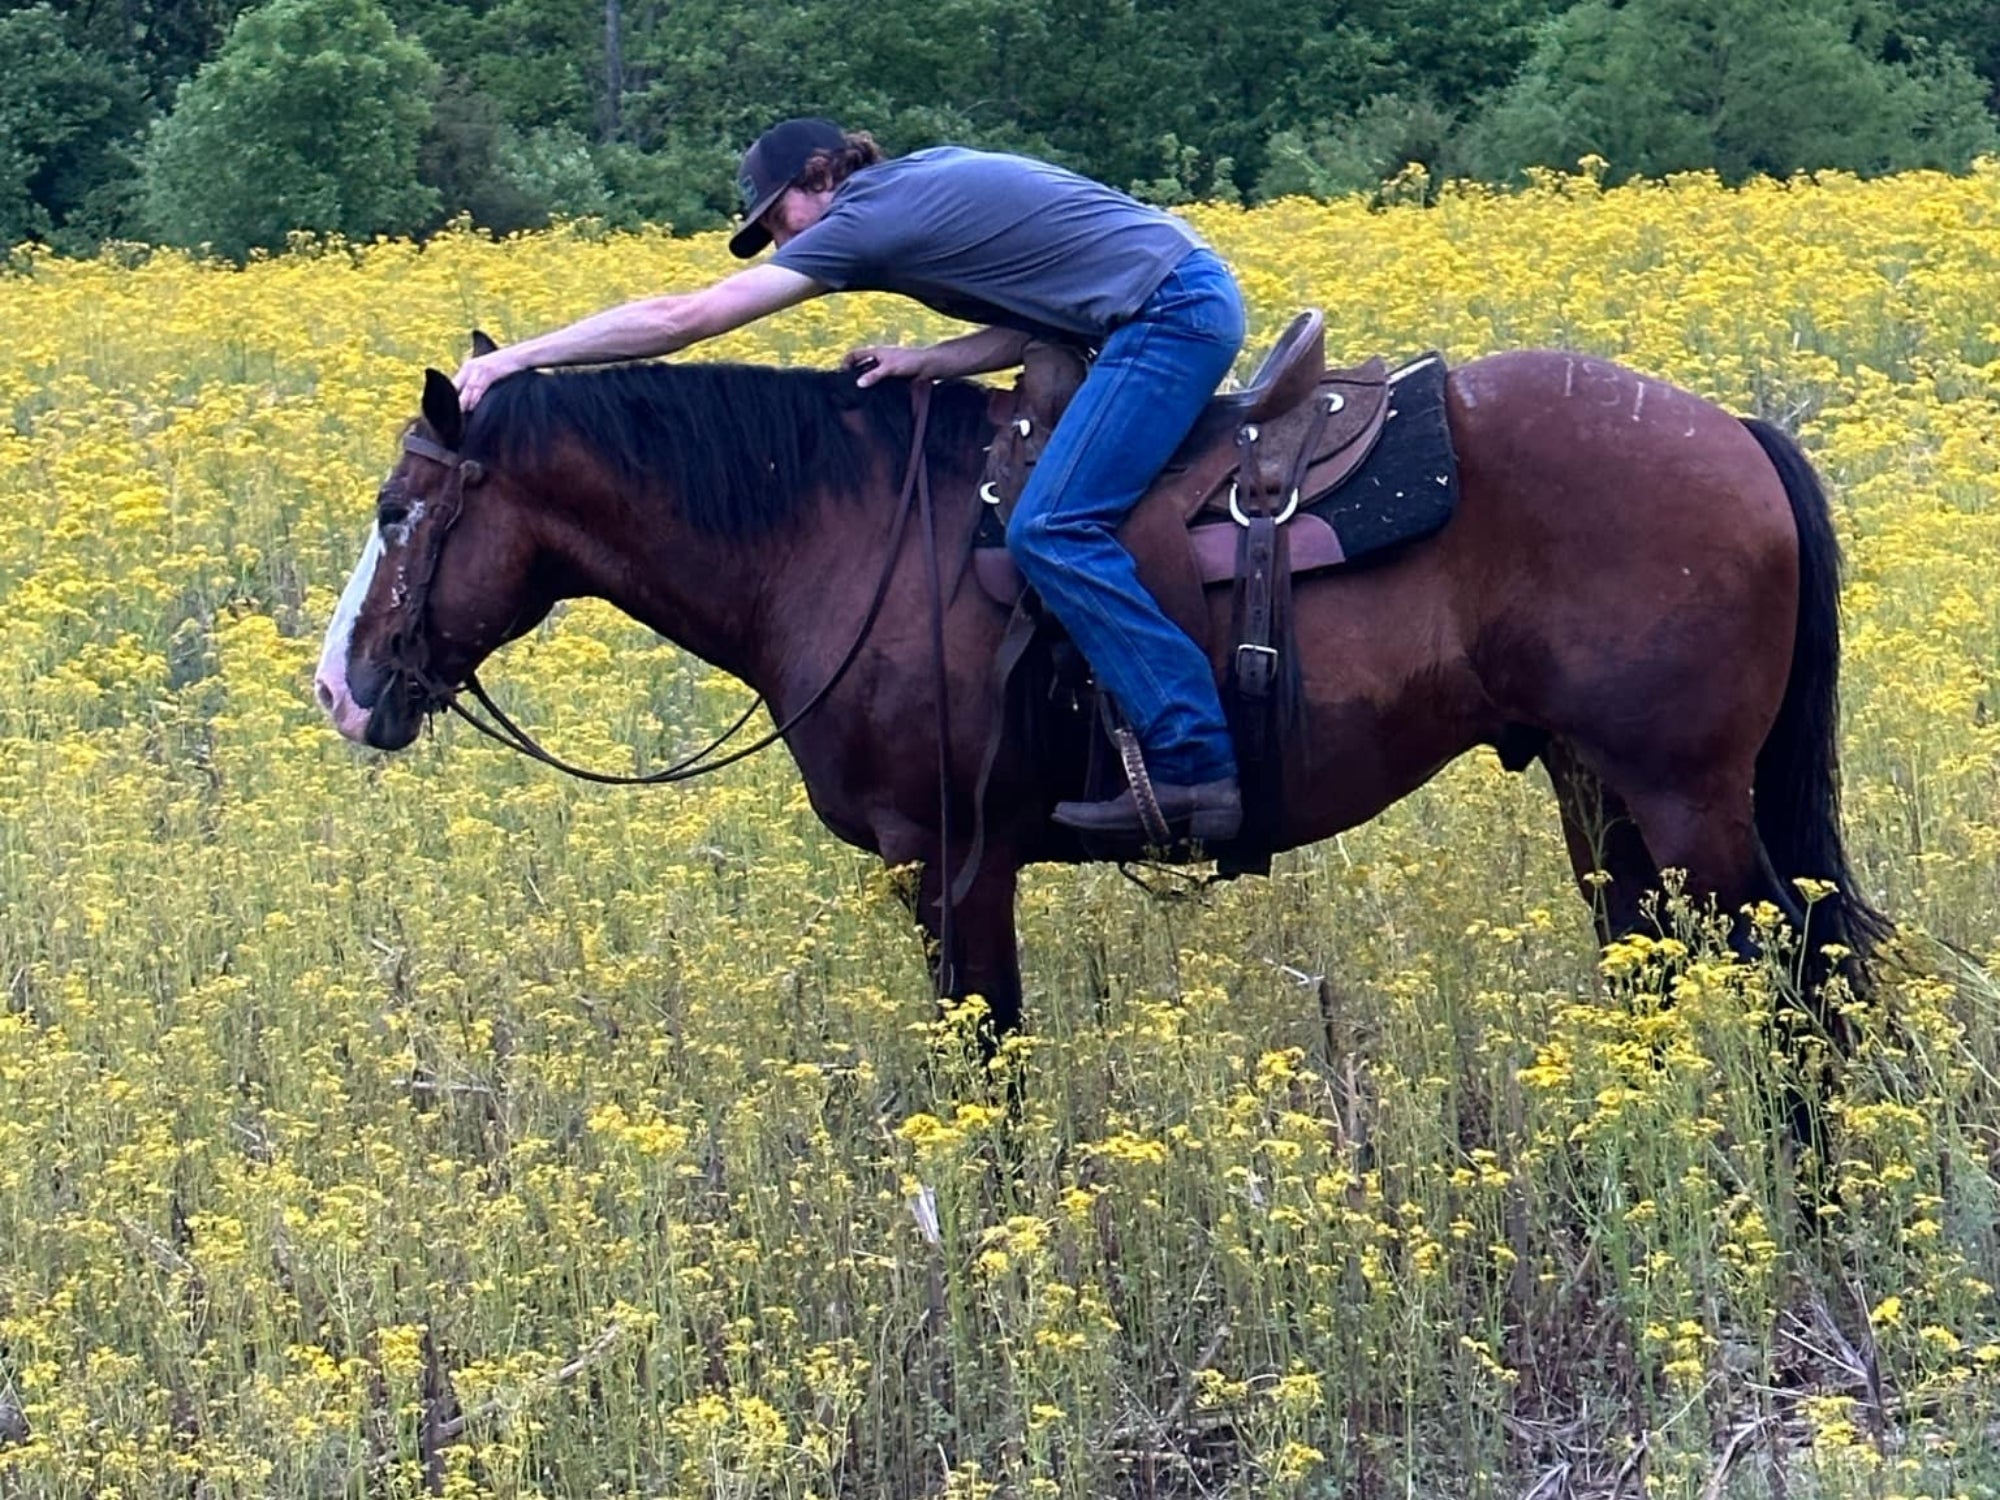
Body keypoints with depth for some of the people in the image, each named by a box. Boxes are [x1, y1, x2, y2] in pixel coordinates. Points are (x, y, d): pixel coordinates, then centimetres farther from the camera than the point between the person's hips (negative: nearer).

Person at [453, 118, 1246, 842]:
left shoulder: (868, 217, -8)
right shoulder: (929, 181, 18)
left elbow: (686, 316, -9)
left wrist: (516, 358, -7)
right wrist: (929, 361, 3)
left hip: (1173, 312, -10)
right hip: (1192, 300, 10)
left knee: (1050, 530, -18)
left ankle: (1196, 767, -23)